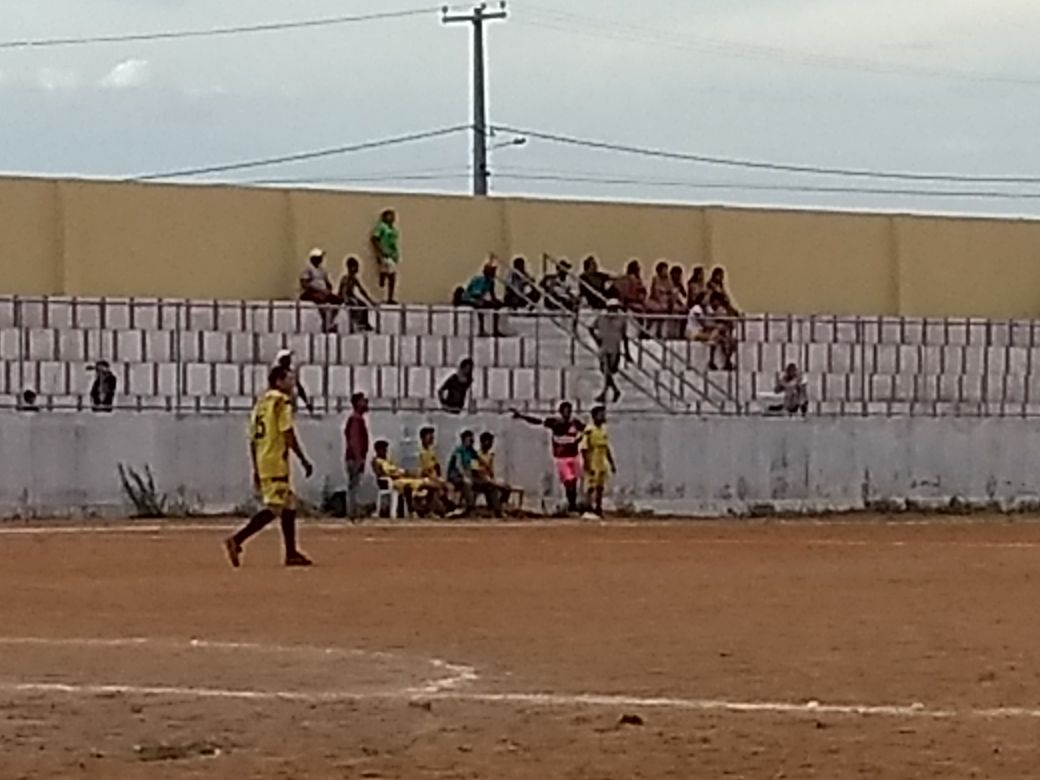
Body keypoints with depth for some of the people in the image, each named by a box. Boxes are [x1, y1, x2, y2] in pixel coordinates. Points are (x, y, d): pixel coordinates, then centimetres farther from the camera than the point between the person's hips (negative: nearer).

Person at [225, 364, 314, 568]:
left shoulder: (261, 402, 17)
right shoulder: (282, 401, -8)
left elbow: (253, 439, 18)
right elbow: (288, 434, -16)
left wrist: (256, 469, 21)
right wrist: (304, 460, -12)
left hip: (262, 463, 9)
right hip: (276, 463, -9)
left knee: (289, 506, 14)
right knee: (274, 508, -12)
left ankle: (291, 553, 14)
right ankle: (237, 540, -22)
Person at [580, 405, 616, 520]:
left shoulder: (604, 430, 10)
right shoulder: (589, 431, -15)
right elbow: (584, 449, -17)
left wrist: (612, 463, 16)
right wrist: (588, 466, -21)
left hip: (602, 464, 8)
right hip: (592, 465, -8)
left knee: (600, 489, 12)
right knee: (592, 488, -8)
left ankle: (598, 510, 19)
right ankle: (591, 510, -7)